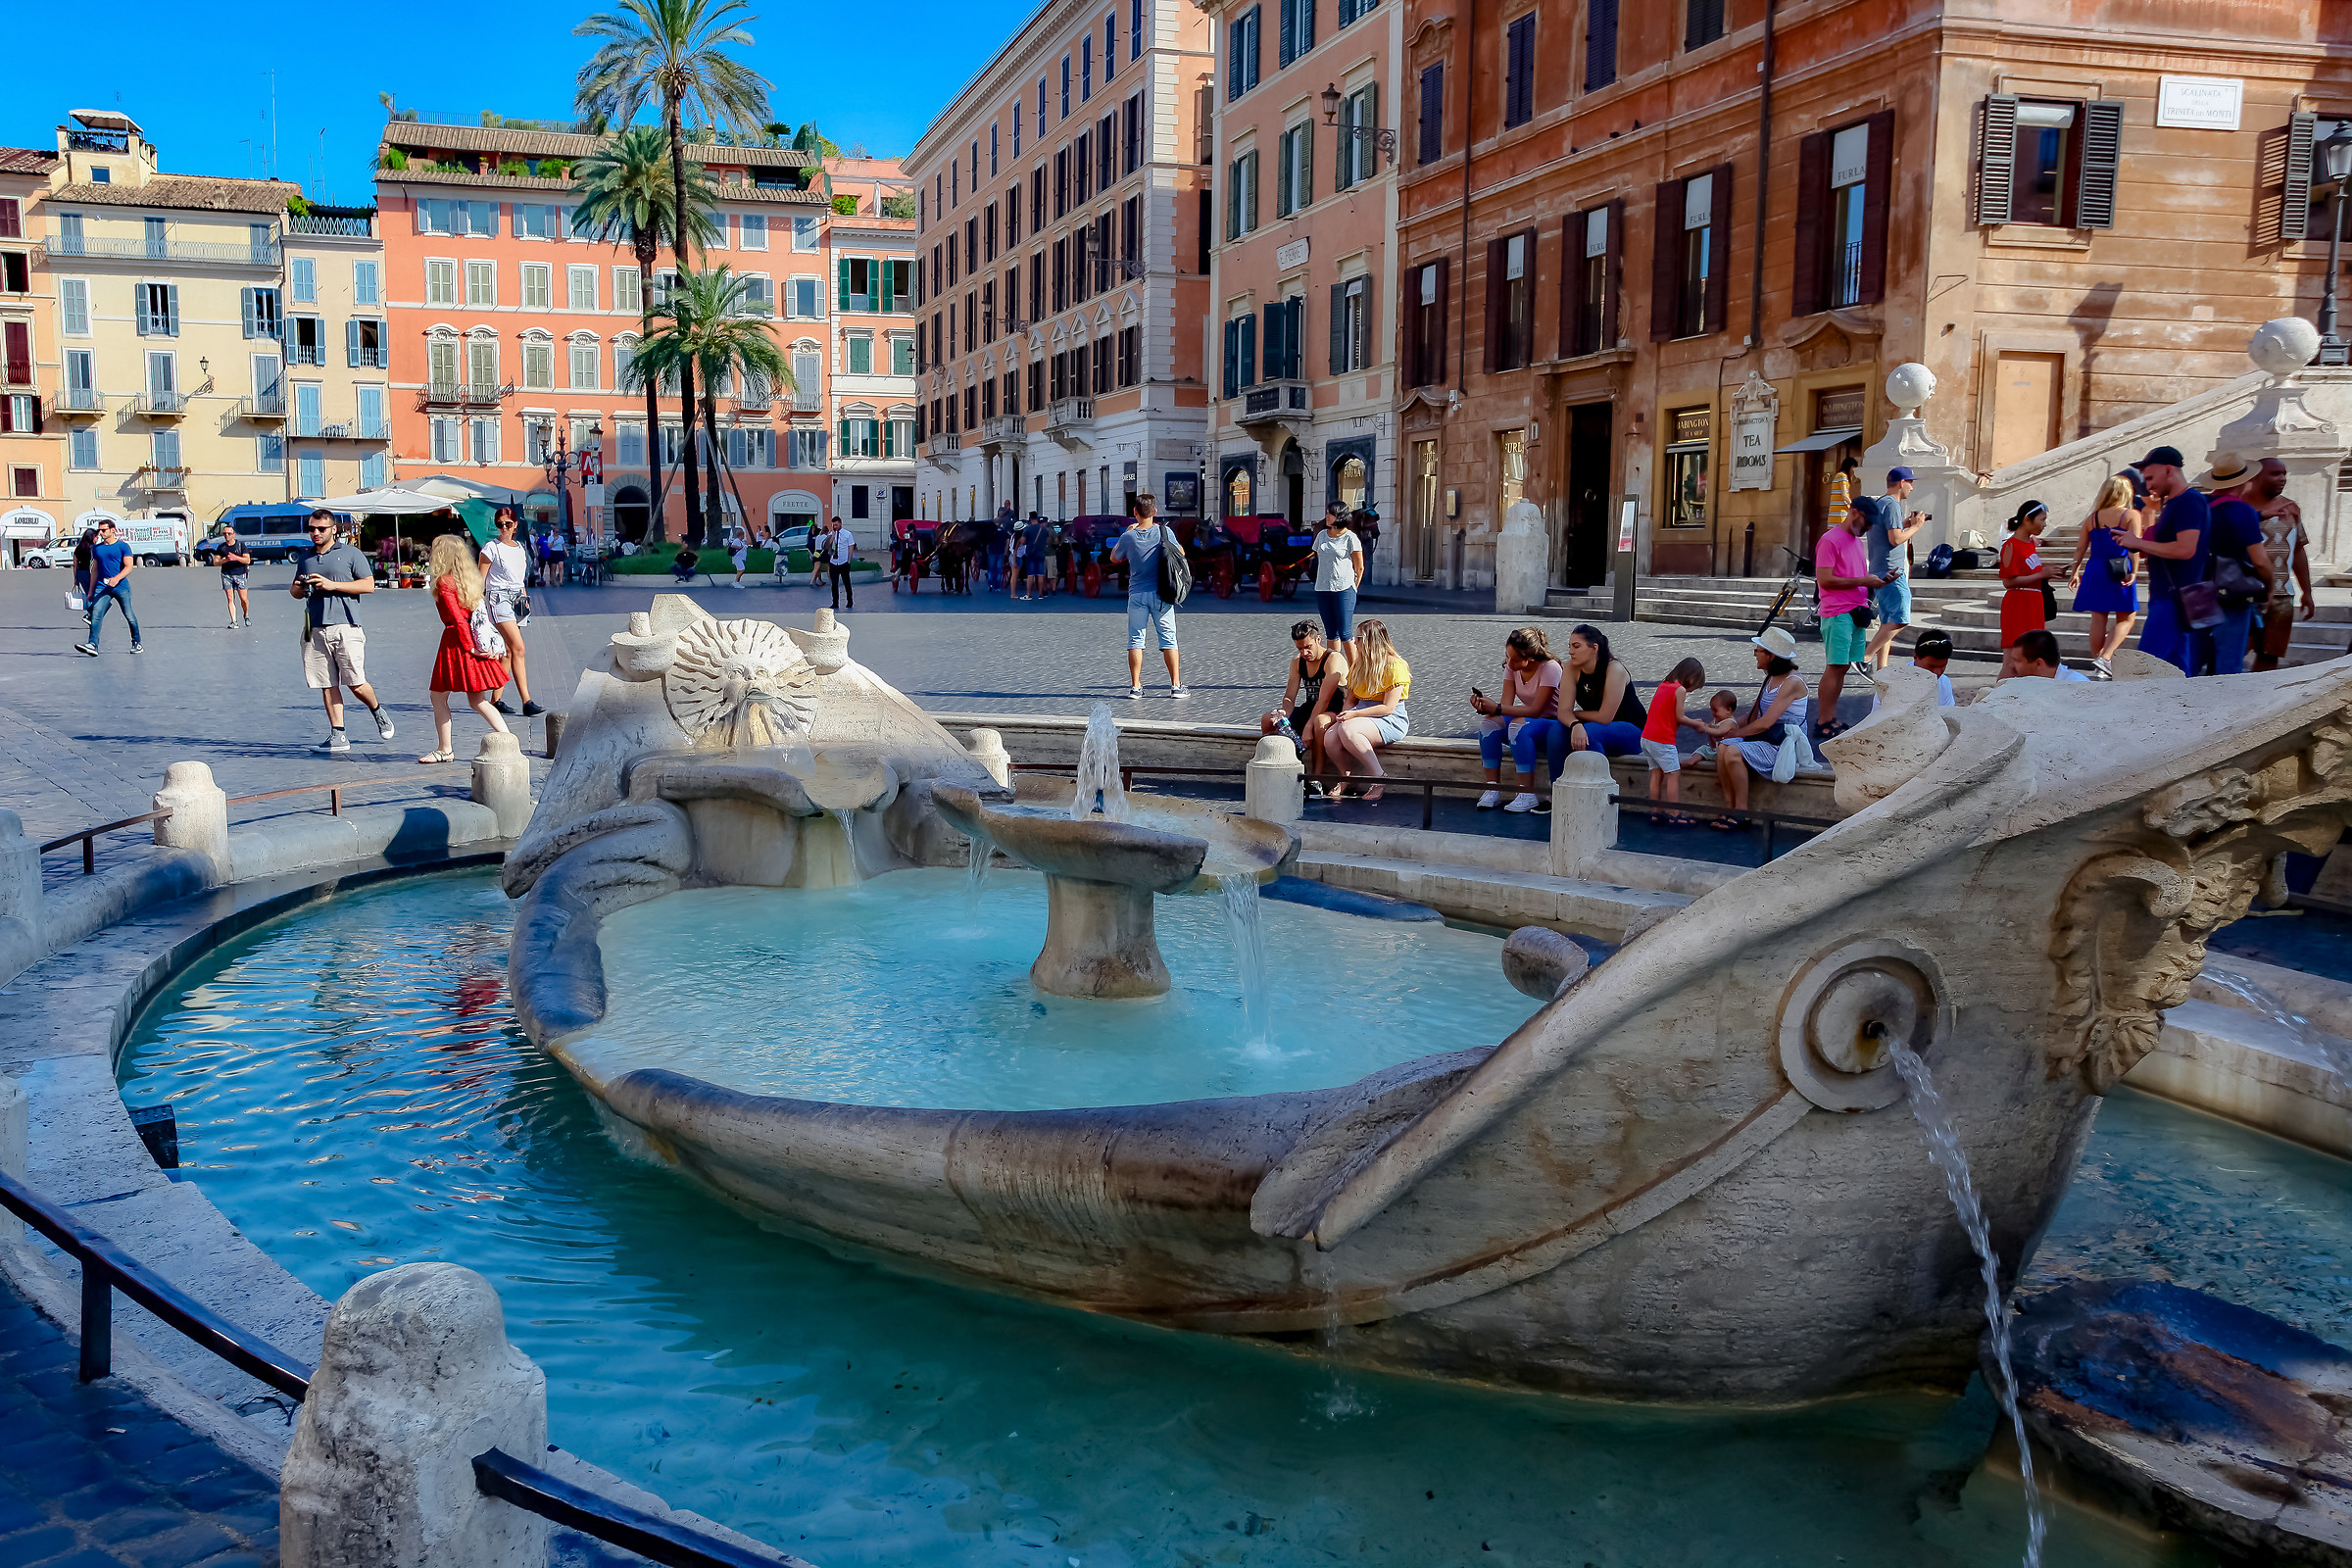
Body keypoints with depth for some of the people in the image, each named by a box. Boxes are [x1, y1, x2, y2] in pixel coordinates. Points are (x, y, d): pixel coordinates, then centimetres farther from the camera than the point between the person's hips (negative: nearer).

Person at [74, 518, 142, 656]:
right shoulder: (96, 548, 14)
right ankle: (92, 645, -23)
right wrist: (91, 591, 18)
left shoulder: (123, 546, 0)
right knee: (96, 615, -14)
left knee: (129, 615, 5)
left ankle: (137, 643, 23)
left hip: (121, 587, -3)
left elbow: (128, 567, -8)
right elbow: (95, 570, 19)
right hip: (102, 587, 3)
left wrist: (117, 578, -26)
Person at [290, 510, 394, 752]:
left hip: (345, 626, -4)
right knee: (327, 685, 2)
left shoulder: (350, 553, 4)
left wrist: (331, 585, -11)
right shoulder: (304, 558, 18)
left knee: (356, 684, -7)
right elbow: (296, 591, 28)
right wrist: (297, 588, 2)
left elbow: (369, 585, -4)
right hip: (315, 629, 5)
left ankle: (377, 712, 22)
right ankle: (337, 736, 6)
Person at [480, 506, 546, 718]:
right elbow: (480, 579, -4)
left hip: (517, 599, 7)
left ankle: (496, 700, 12)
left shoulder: (520, 549, 16)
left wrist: (524, 600, 18)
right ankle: (527, 702, -23)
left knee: (508, 652, 4)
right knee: (518, 648, -18)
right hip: (499, 597, -7)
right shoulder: (491, 548, -3)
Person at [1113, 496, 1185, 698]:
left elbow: (1114, 557, 14)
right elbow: (1180, 552, 12)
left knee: (1135, 639, 6)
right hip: (1161, 593, 0)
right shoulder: (1164, 533, -5)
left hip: (1136, 593, 0)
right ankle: (1176, 685, 3)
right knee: (1168, 638, 4)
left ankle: (1135, 686, 3)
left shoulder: (1128, 537, -5)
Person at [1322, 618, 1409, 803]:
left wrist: (1354, 714, -20)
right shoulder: (1358, 666, 17)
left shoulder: (1395, 665, -8)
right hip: (1363, 716, 7)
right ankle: (1345, 778, 2)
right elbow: (1351, 700, 19)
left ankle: (1379, 779, -24)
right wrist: (1345, 714, -5)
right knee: (1330, 737, -24)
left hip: (1391, 720, -7)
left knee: (1347, 730, -35)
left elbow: (1388, 707, -14)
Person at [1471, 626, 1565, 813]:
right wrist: (1485, 707, -29)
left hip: (1553, 723, -6)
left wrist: (1496, 708, -31)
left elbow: (1535, 710, -25)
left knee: (1518, 725, -36)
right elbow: (1506, 704, -7)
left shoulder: (1550, 668, -20)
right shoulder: (1511, 667, 0)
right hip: (1527, 720, 6)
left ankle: (1527, 794, -34)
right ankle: (1492, 787, -22)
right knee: (1489, 722, -22)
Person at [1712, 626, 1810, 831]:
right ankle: (1730, 809, -18)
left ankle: (1742, 812, -17)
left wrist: (1733, 734, -12)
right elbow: (1754, 717, 18)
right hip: (1762, 738, 8)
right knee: (1723, 747, -19)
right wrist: (1732, 728, 2)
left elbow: (1765, 723, -21)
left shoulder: (1792, 682, -14)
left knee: (1734, 752, -28)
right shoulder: (1770, 679, 15)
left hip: (1784, 745, -8)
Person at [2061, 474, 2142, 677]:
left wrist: (2075, 572, 18)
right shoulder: (2131, 515, -3)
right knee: (2126, 618, 3)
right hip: (2120, 570, -4)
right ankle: (2105, 658, -14)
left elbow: (2080, 547, 10)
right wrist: (2133, 571, -15)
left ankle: (2098, 658, 12)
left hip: (2095, 569, 4)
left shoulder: (2092, 517, 9)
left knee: (2098, 619, 9)